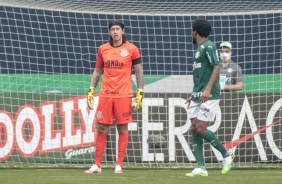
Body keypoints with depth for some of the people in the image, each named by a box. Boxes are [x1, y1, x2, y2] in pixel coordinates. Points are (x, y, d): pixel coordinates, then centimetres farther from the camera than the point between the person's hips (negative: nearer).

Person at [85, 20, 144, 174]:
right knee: (101, 129, 2)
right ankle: (97, 165, 6)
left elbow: (139, 72, 3)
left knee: (122, 129, 1)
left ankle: (119, 165, 5)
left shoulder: (131, 49, 1)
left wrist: (140, 94, -4)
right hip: (105, 95, 2)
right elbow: (97, 71, 17)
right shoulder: (102, 49, 9)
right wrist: (91, 91, 9)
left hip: (124, 95, -2)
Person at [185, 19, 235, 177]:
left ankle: (227, 155, 5)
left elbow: (216, 68, -18)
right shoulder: (199, 49, 19)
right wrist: (194, 95, 25)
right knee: (195, 130, 2)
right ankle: (201, 168, 1)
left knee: (201, 129, -13)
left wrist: (208, 89, -26)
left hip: (209, 97, -9)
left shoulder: (208, 46, -9)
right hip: (198, 97, 9)